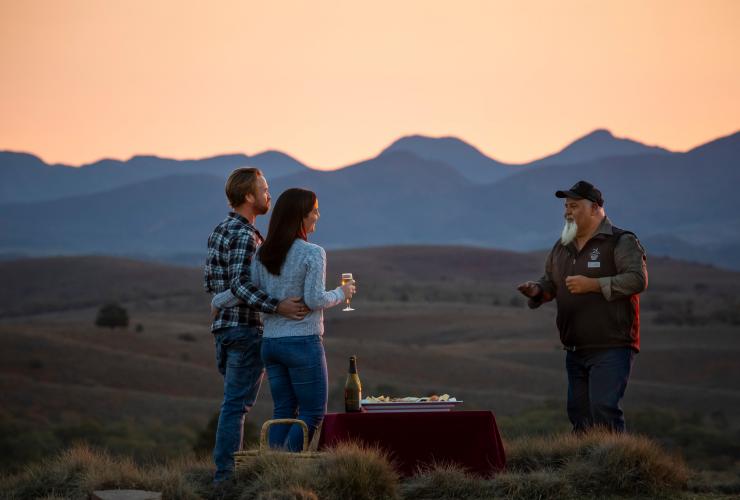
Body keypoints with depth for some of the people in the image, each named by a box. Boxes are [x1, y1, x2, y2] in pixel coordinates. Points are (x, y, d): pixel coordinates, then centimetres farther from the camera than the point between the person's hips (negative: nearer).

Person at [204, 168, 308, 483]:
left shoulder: (219, 231, 12)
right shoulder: (245, 236, -17)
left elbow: (210, 283, 15)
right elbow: (240, 285, -27)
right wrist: (278, 307, -34)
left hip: (223, 326, 9)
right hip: (246, 329, -9)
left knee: (235, 401, 16)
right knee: (237, 404, -5)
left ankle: (228, 467, 19)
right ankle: (225, 474, -3)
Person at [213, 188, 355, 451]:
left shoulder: (264, 254, 5)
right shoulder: (313, 254, -13)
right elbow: (315, 299, -18)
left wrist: (218, 301, 16)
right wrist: (341, 294, 0)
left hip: (271, 342, 7)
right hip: (303, 343, -6)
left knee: (283, 412, 12)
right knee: (313, 414, 1)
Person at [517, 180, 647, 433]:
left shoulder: (621, 242, -5)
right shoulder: (562, 247, 18)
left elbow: (638, 279, -16)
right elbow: (550, 281, 26)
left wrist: (592, 285, -20)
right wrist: (537, 291, 2)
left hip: (611, 348, -7)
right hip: (575, 352, 7)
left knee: (604, 409, -18)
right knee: (579, 413, 8)